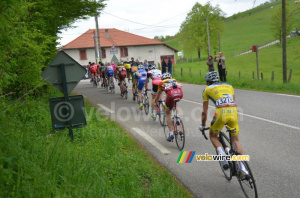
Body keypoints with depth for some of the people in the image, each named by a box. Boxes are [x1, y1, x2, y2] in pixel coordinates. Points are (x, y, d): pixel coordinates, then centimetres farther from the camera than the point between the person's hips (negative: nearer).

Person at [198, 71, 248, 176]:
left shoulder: (207, 89, 22)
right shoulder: (229, 86, 31)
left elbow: (204, 112, 21)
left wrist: (202, 126, 34)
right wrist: (230, 120, 46)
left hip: (221, 112, -3)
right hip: (233, 112, 3)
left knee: (213, 135, 21)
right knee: (235, 139, 18)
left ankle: (222, 154, -4)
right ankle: (242, 166, 8)